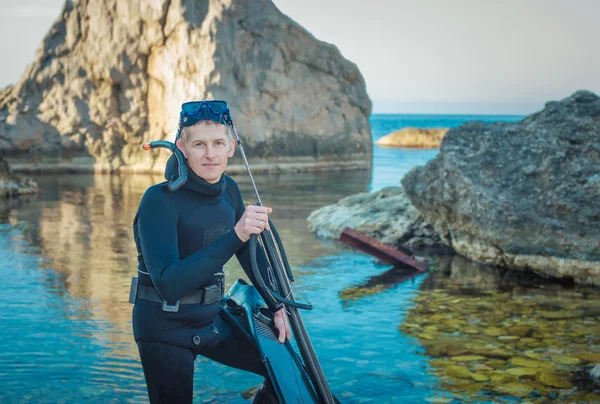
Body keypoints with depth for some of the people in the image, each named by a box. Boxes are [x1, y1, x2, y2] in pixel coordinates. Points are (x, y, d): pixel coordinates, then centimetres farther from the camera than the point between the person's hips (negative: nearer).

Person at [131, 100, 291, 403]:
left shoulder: (228, 189, -2)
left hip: (211, 319, 6)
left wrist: (277, 304, 9)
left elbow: (250, 251, 13)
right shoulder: (159, 201, -22)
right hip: (164, 328, -6)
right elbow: (167, 284, -34)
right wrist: (235, 235, -40)